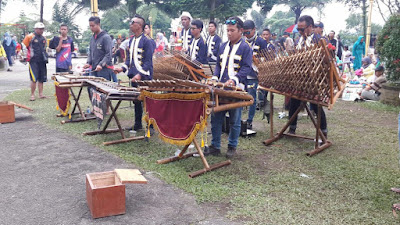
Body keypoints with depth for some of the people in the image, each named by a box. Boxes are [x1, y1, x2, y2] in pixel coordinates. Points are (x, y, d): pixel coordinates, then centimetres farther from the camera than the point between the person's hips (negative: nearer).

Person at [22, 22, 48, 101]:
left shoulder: (44, 38, 15)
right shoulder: (30, 37, -4)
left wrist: (46, 57, 22)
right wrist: (25, 57, -1)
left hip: (42, 61, 6)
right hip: (33, 61, -6)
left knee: (41, 79, 8)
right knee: (34, 79, -11)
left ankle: (41, 94, 17)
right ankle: (32, 95, -1)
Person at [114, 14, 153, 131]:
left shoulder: (147, 40, -11)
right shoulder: (131, 40, 14)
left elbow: (148, 61, -16)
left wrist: (140, 75, -25)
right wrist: (123, 68, 5)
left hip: (144, 78, -8)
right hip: (133, 76, 8)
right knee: (136, 100, 15)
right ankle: (137, 125, 27)